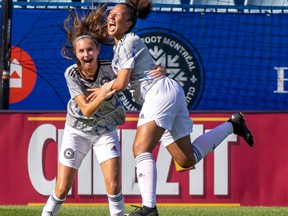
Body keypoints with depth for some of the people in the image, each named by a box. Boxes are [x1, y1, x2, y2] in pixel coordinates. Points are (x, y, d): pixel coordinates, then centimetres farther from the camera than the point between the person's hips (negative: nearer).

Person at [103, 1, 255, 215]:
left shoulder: (128, 42, -6)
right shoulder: (120, 45, 22)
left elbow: (121, 83, -11)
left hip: (161, 92, -10)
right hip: (169, 94, 10)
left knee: (141, 149, -22)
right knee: (186, 160, 14)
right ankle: (231, 125, 24)